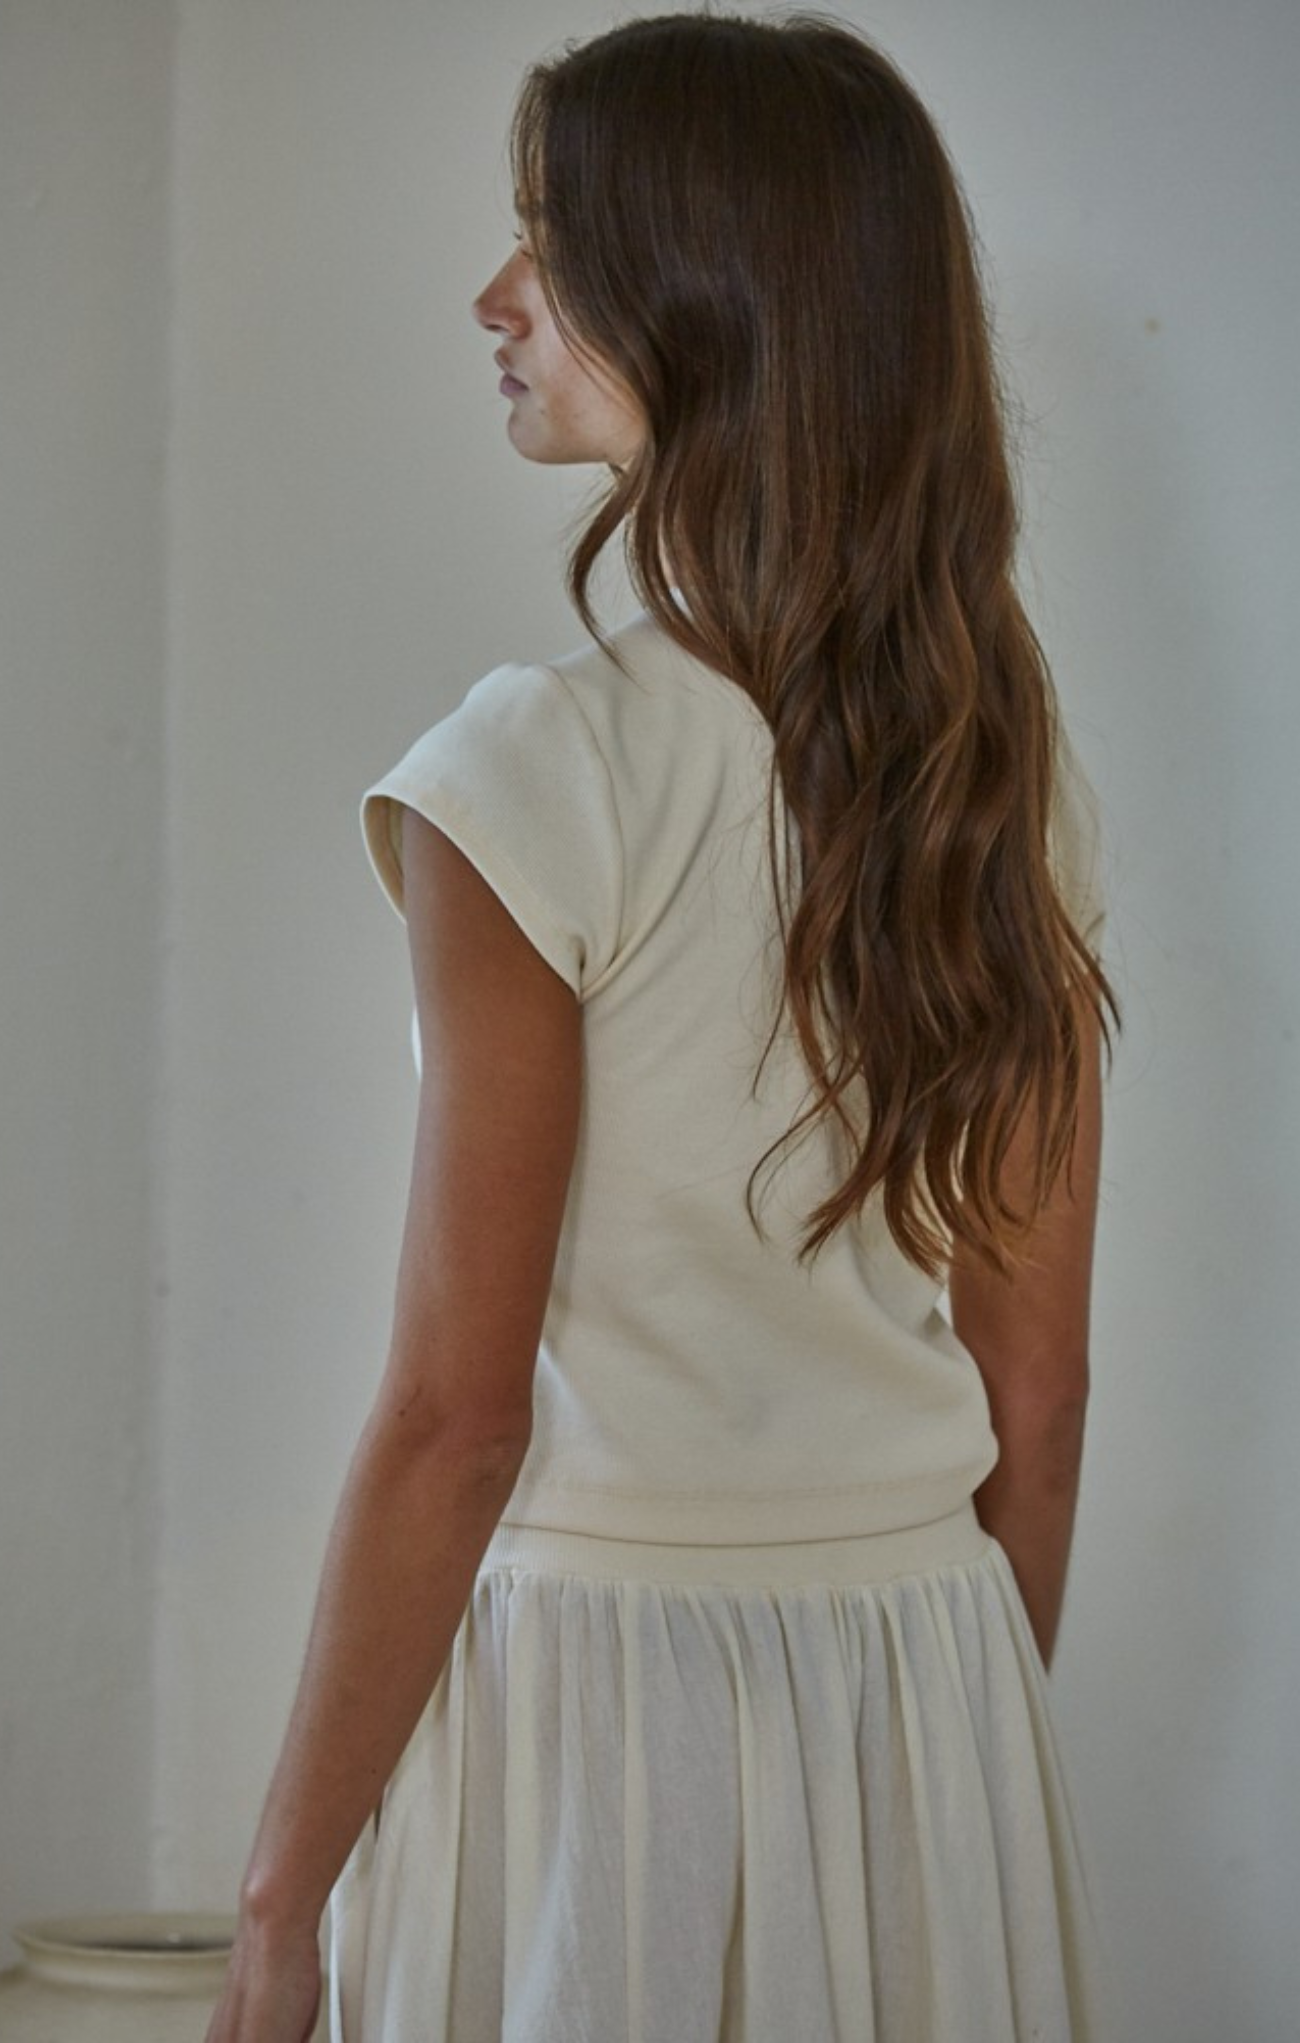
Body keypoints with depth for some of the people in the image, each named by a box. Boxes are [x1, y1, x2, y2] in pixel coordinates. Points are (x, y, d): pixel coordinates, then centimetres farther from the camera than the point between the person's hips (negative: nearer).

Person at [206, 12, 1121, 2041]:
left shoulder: (541, 773, -16)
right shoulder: (1013, 771, 1)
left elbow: (456, 1419, -15)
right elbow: (1038, 1397, 6)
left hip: (602, 1668, -5)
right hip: (932, 1685, 6)